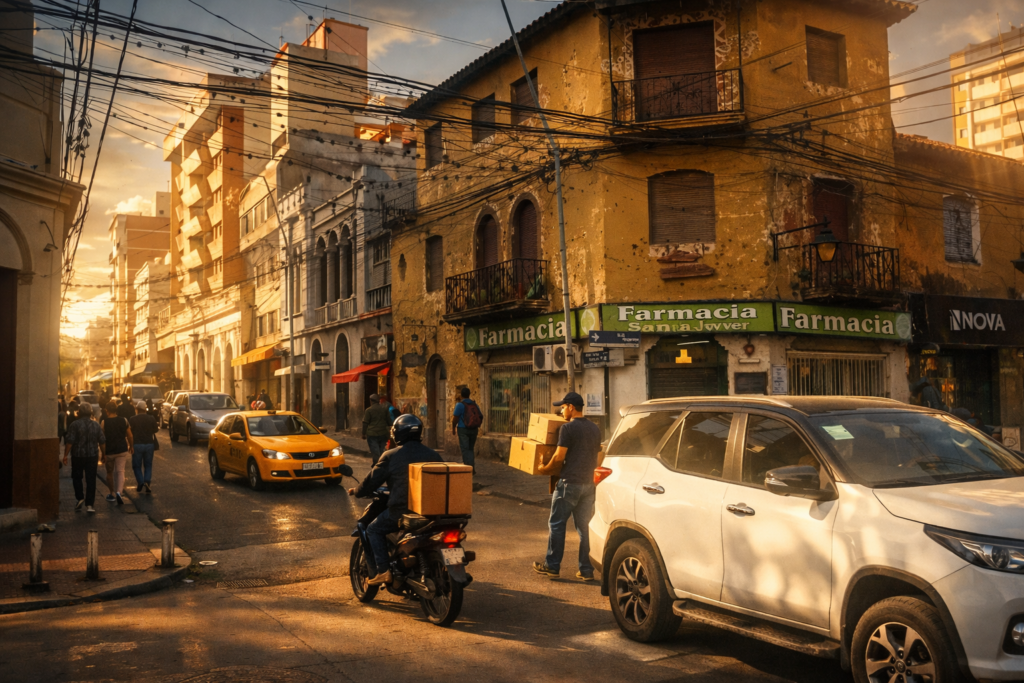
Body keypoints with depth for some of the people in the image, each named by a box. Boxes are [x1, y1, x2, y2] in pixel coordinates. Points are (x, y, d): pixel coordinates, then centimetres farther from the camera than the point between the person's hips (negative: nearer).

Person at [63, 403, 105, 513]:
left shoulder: (75, 425, -10)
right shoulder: (96, 425, 1)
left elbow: (69, 441, -13)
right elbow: (102, 441, 5)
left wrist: (65, 455, -7)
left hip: (77, 455, -2)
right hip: (92, 456, 2)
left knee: (77, 477, 19)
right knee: (91, 480, 3)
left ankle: (80, 498, 7)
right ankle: (89, 505, 3)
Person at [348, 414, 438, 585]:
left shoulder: (391, 456, -3)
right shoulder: (433, 455, 8)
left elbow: (372, 481, 0)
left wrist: (356, 491, 20)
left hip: (401, 510, -5)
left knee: (374, 530, 15)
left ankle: (382, 571, 1)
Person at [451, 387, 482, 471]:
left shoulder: (460, 405, -10)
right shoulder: (475, 404, 7)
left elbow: (455, 418, -10)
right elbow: (480, 417, 11)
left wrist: (453, 429, 2)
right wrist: (477, 426, 23)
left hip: (463, 429, -5)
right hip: (474, 429, 5)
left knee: (465, 449, -2)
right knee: (471, 449, 15)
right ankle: (472, 468, 7)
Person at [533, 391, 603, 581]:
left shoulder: (568, 428, -11)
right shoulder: (595, 429, 11)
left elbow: (559, 457, -14)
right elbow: (598, 457, 18)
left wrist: (544, 469, 1)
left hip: (569, 482, -7)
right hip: (588, 484, 7)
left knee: (556, 524, 4)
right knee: (584, 527, 10)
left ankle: (551, 566, 10)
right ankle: (587, 569, 10)